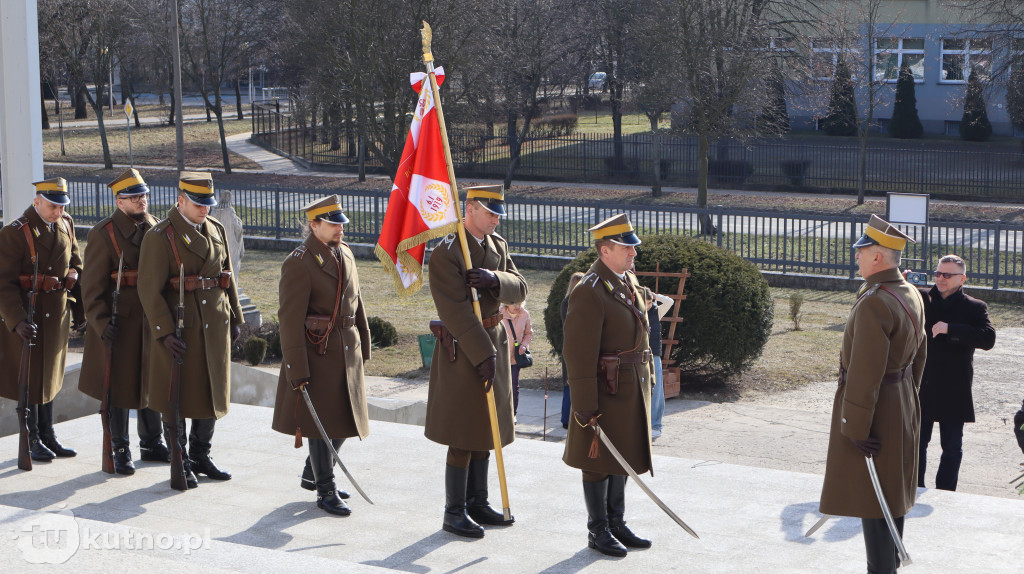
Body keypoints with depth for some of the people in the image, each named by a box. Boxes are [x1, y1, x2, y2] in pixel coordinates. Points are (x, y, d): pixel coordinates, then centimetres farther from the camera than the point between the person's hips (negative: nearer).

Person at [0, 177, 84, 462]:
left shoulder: (66, 224, 5)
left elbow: (75, 266, 15)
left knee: (50, 374, 14)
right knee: (30, 377, 1)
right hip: (27, 314, -6)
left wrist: (79, 308, 14)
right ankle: (32, 441, 12)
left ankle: (48, 435, 24)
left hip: (58, 313, 6)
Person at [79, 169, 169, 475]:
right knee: (119, 385, 2)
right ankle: (120, 450, 12)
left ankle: (152, 443, 25)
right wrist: (101, 323, -18)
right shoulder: (103, 233, -9)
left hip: (152, 320, 5)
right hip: (120, 321, -5)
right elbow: (93, 285, -11)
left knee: (151, 381, 13)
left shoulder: (155, 227, 8)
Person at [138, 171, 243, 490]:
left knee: (211, 393, 13)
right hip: (180, 329, -6)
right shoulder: (160, 236, -10)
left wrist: (234, 318, 13)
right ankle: (179, 463, 12)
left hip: (215, 327, 6)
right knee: (177, 397, 2)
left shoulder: (216, 229, 10)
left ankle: (201, 456, 26)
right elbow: (150, 290, -13)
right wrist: (165, 332, -19)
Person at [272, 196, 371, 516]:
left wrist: (363, 344, 18)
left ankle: (313, 472, 35)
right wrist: (297, 371, -19)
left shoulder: (345, 254, 9)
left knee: (343, 419, 14)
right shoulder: (299, 263, -16)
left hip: (347, 351, 8)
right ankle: (326, 491, 12)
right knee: (321, 422, 0)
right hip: (317, 354, -8)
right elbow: (290, 319, -17)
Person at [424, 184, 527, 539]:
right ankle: (454, 513, 4)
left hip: (494, 340, 8)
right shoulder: (446, 252, -16)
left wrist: (494, 279, -20)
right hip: (462, 349, -8)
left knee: (485, 430, 14)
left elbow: (519, 289, 2)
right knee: (463, 437, -4)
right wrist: (483, 354, -23)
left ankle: (477, 503, 24)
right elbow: (456, 311, -20)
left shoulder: (498, 245, 10)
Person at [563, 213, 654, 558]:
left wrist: (647, 379, 19)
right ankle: (598, 532, 14)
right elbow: (578, 354, -21)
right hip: (606, 390, -8)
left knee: (623, 459, 16)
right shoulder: (589, 292, -20)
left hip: (633, 389, 8)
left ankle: (617, 524, 28)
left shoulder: (629, 281, 9)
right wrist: (586, 409, -21)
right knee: (598, 463, 4)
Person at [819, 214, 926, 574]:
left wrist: (855, 427, -21)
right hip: (903, 406, 10)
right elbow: (919, 354, 16)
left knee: (871, 502, -2)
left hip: (874, 408, -10)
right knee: (893, 494, 19)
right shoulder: (912, 296, 6)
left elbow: (865, 372, -25)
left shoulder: (873, 303, -25)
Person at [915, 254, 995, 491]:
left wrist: (950, 328, -24)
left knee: (952, 447, 8)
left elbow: (988, 338, -17)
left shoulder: (974, 308, -3)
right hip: (920, 389, 2)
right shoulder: (921, 299, 3)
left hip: (953, 392, -2)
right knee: (916, 442, 9)